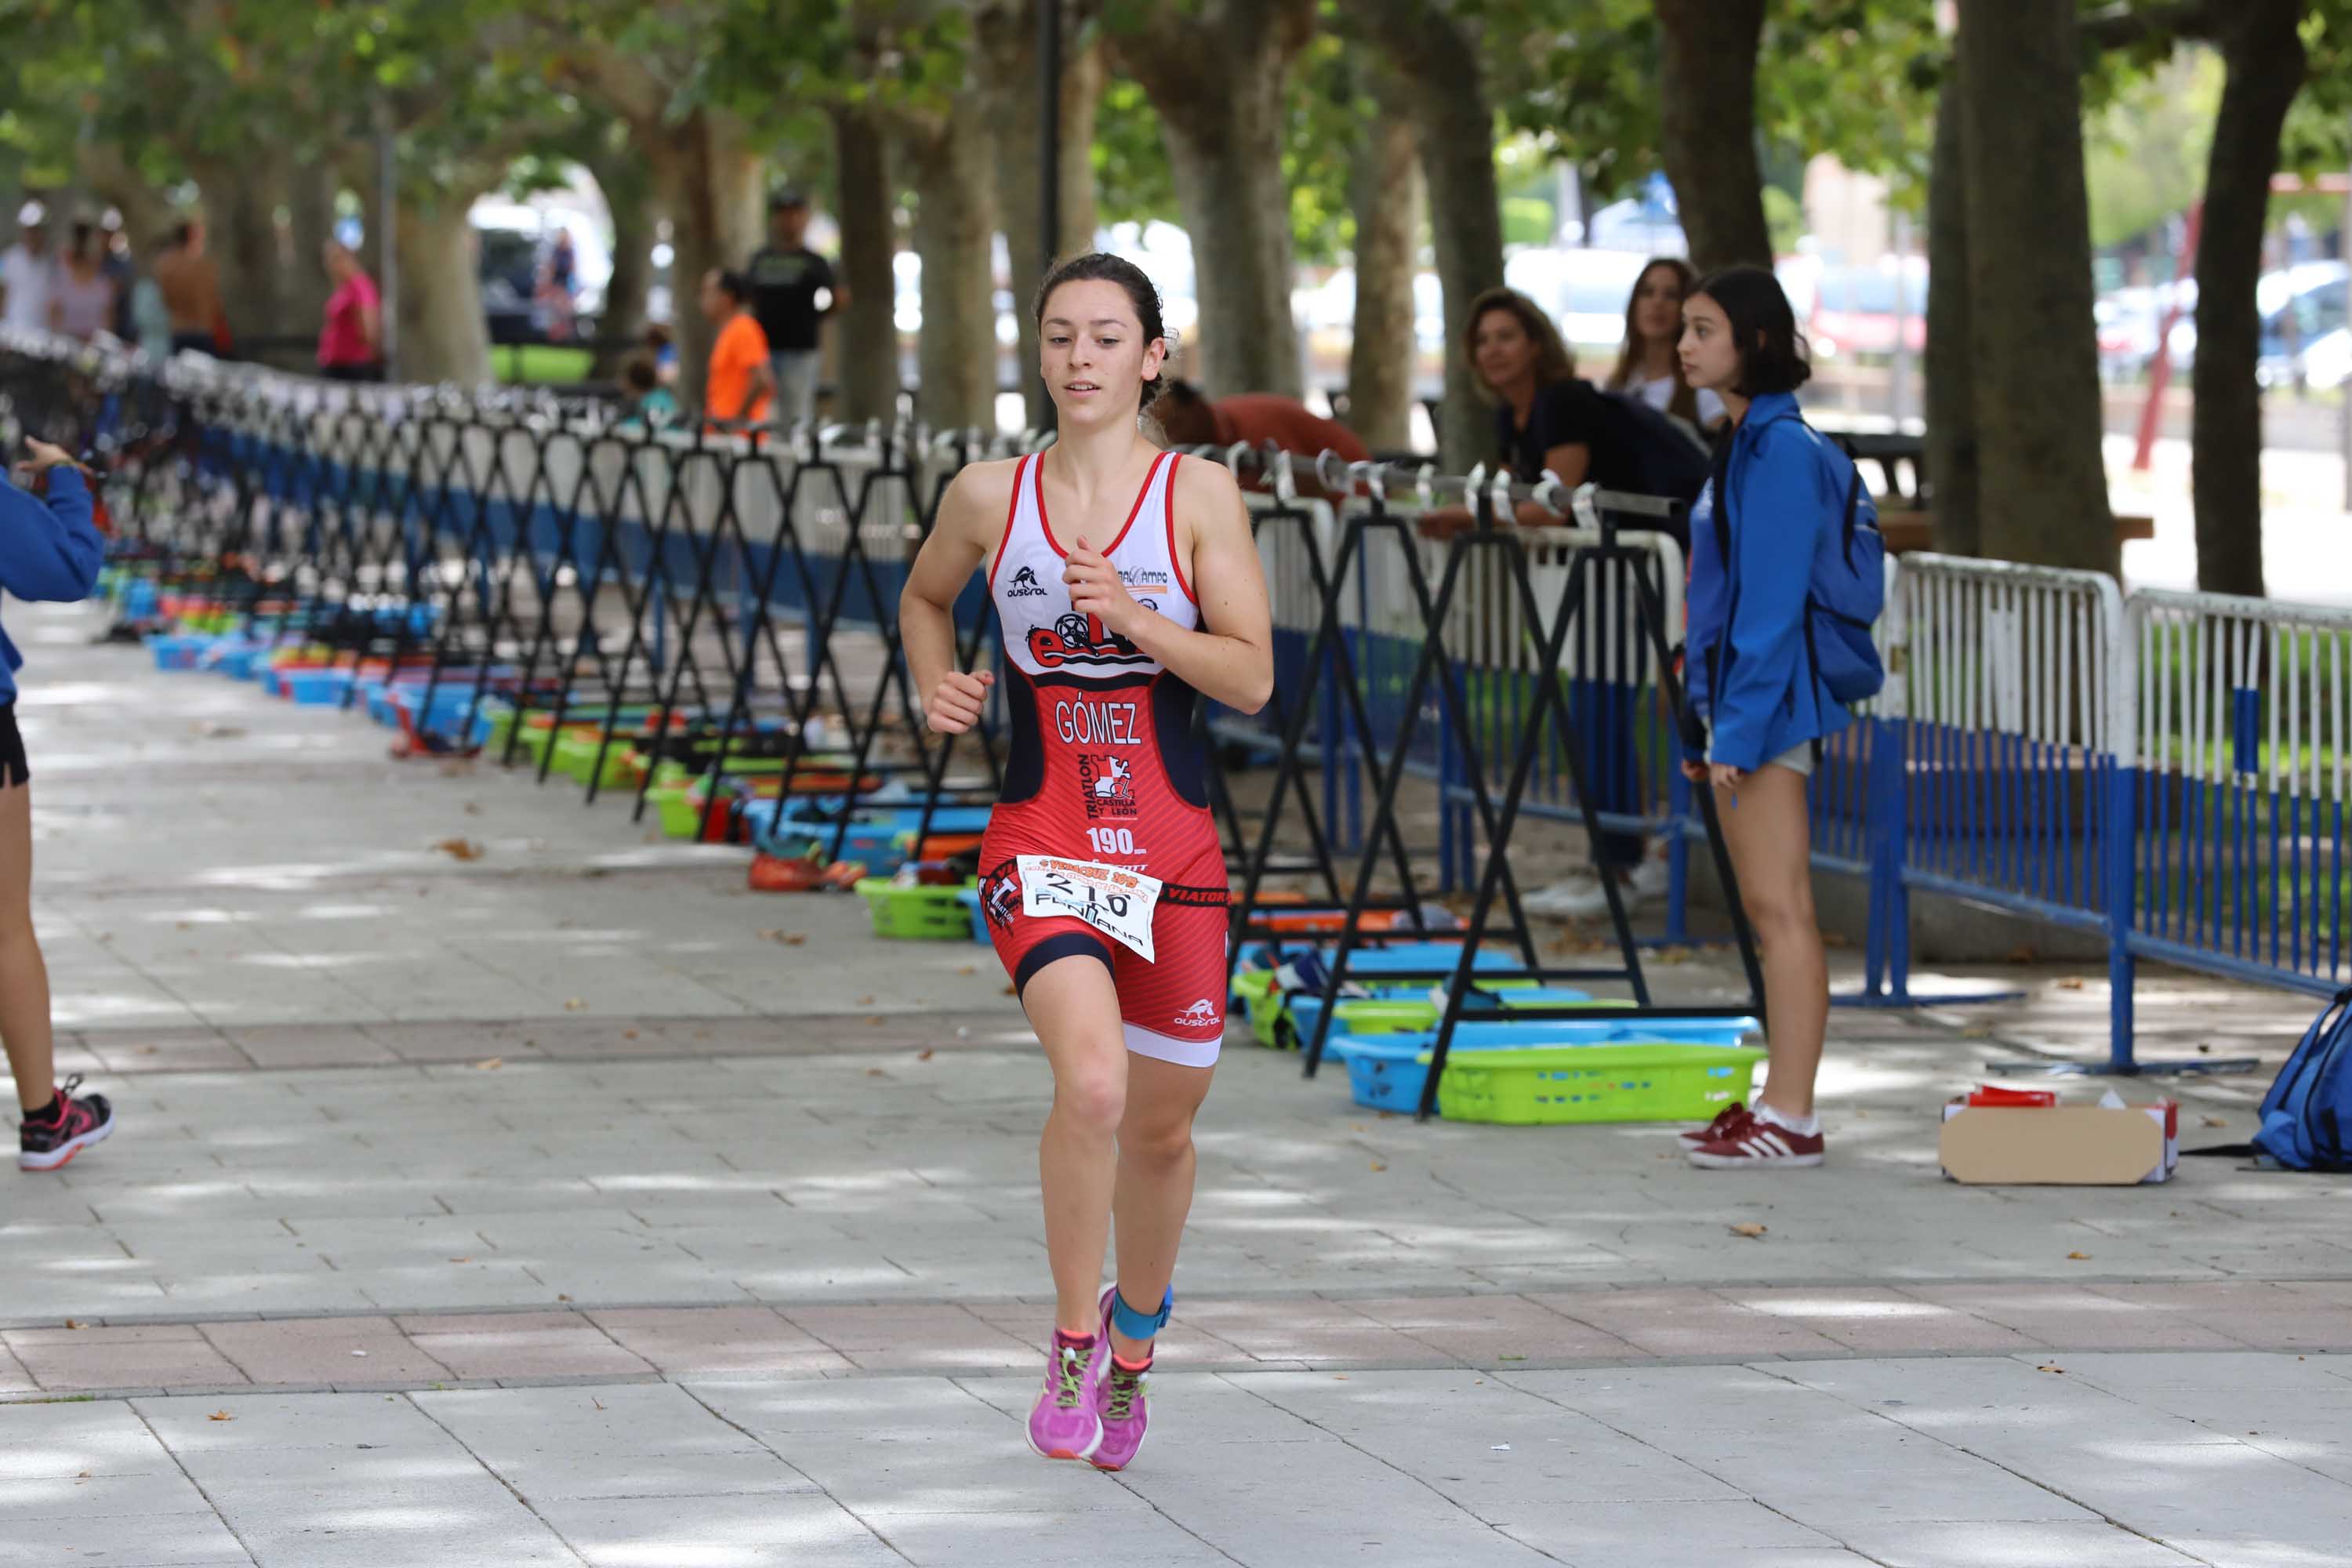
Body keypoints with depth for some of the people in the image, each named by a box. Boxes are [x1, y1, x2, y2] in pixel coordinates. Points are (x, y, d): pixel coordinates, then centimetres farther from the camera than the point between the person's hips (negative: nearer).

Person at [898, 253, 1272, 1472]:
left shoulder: (1199, 495, -2)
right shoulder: (988, 498, 3)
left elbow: (1251, 680, -8)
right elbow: (924, 595, 24)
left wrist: (1129, 614, -21)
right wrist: (938, 684, 5)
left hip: (1171, 848, 1)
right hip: (1040, 840, -1)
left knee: (1161, 1125, 13)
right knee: (1093, 1085, -25)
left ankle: (1135, 1328, 41)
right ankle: (1074, 1338, -5)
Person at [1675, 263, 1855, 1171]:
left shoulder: (1780, 449, -14)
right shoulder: (1745, 444, 17)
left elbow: (1772, 602, -18)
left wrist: (1739, 726, -20)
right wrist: (1706, 723, 20)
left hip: (1767, 699, -10)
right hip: (1737, 698, 10)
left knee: (1780, 910, -10)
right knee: (1768, 912, 11)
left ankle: (1791, 1121, -11)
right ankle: (1778, 1106, 15)